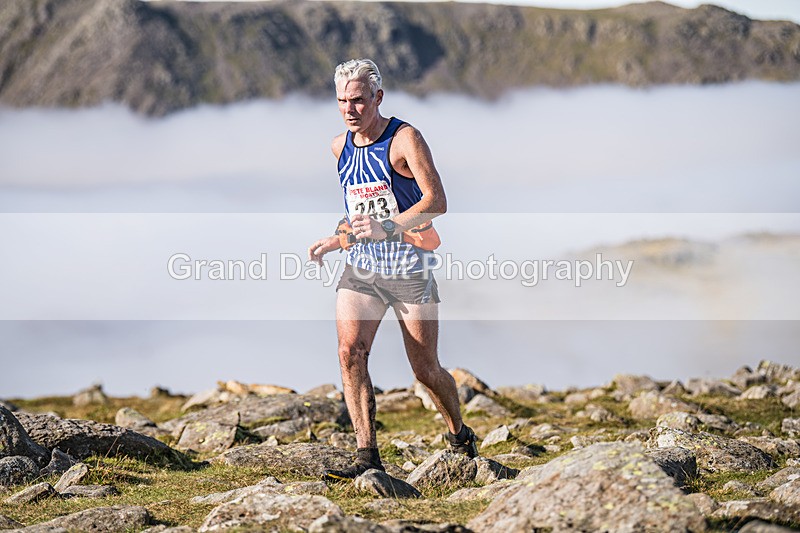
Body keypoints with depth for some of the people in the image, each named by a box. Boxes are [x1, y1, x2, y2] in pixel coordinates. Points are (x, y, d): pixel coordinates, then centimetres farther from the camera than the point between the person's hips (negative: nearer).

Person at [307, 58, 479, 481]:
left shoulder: (405, 138, -11)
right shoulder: (340, 146, 10)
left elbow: (437, 201, -19)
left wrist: (387, 229, -30)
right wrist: (332, 242, 10)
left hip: (409, 267, -5)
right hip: (360, 267, 5)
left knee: (425, 369, 3)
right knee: (350, 351, -17)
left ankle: (459, 436, 31)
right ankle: (367, 457, -15)